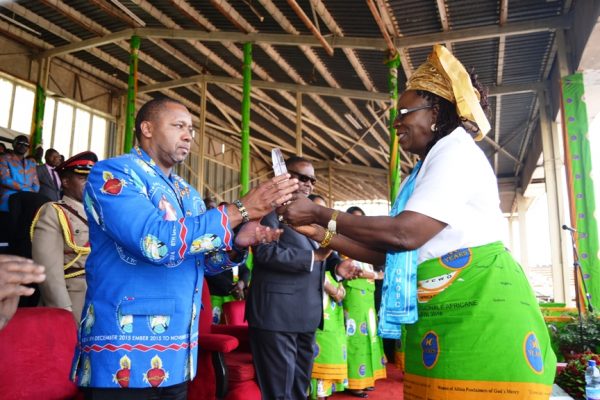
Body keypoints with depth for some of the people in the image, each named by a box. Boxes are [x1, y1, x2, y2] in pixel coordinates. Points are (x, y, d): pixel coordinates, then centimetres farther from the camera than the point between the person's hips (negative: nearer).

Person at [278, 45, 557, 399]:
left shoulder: (457, 151, -8)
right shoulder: (424, 173, 20)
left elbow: (405, 234, -21)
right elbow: (390, 253, 15)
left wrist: (320, 213, -13)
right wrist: (323, 234, 6)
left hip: (480, 314, -9)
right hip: (435, 321, 9)